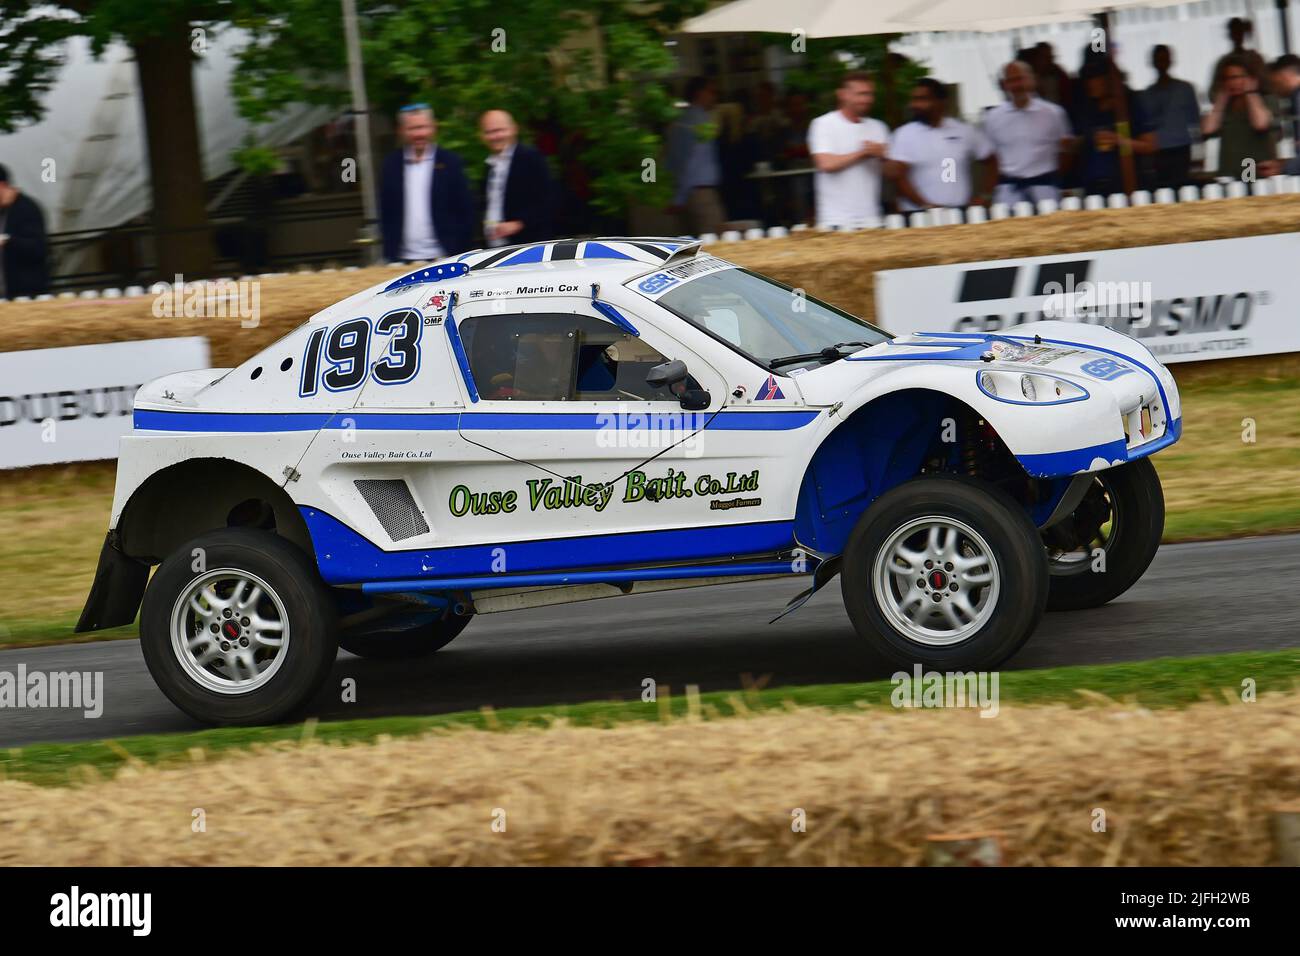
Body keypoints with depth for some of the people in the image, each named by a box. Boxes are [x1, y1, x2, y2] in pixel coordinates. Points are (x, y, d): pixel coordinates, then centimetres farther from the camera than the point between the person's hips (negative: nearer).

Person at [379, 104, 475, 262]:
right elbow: (385, 212, 10)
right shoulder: (391, 164, 7)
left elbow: (465, 212, 1)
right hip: (404, 260, 2)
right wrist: (389, 253, 3)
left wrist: (458, 253, -4)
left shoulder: (450, 162, 1)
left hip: (442, 257, -2)